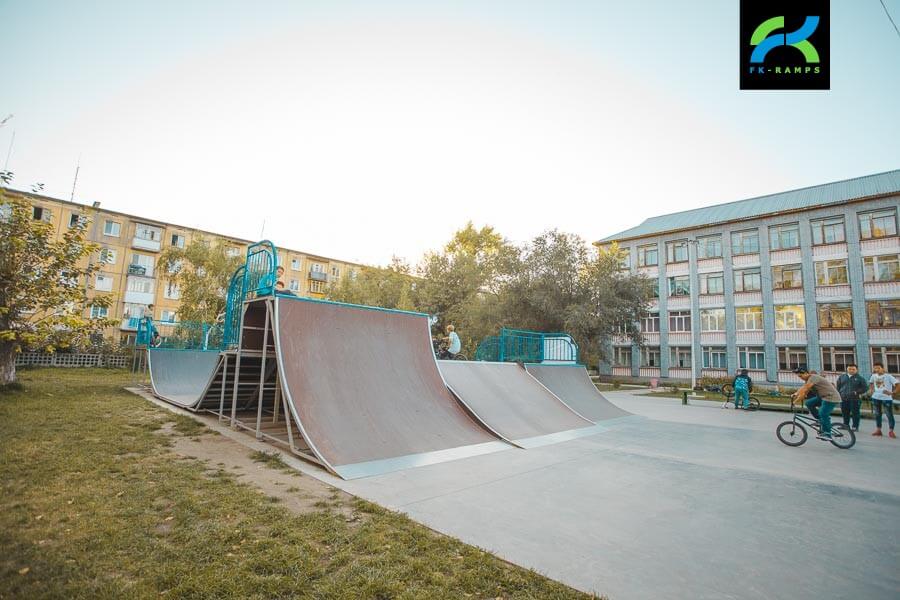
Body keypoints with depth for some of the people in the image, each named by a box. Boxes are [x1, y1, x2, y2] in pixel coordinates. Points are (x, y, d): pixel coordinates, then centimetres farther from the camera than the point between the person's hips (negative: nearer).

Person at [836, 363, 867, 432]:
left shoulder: (859, 378, 2)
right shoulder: (842, 377, 12)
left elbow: (865, 387, 0)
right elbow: (838, 386, 17)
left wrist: (857, 392, -10)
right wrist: (839, 394, 8)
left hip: (854, 399, -3)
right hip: (844, 399, 3)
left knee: (855, 413, 0)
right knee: (845, 413, 10)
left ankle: (855, 426, 8)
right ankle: (846, 425, 21)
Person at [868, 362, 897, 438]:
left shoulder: (888, 376, -8)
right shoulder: (873, 376, 7)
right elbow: (871, 383, 24)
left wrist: (893, 392, -19)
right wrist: (871, 390, 11)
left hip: (887, 398, -5)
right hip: (876, 398, 5)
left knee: (889, 415, -1)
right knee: (877, 414, 11)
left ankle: (891, 431, 8)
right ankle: (878, 430, 19)